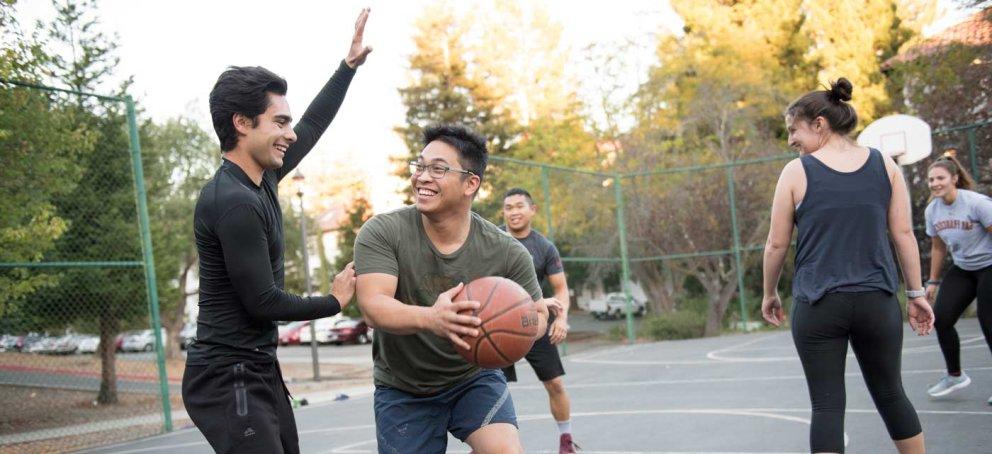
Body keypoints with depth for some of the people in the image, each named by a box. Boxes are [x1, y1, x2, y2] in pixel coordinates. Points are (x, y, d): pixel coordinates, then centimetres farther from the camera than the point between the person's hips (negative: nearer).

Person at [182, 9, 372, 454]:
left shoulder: (260, 179, 7)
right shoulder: (234, 202, -20)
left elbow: (312, 126, 22)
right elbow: (263, 301, -19)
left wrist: (349, 64, 24)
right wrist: (335, 302, -4)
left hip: (261, 372, 9)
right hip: (228, 381, -9)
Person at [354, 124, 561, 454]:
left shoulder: (506, 252, -13)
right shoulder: (382, 232, -17)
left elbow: (535, 315, -3)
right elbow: (373, 306, -28)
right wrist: (429, 318, -49)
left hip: (474, 378, 0)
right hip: (402, 391, 0)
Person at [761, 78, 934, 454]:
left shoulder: (796, 172, -3)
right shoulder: (885, 165, 4)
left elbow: (776, 244, 0)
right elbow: (903, 233, 4)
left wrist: (769, 294, 14)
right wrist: (916, 293, 12)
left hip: (817, 306, -3)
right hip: (877, 301, 3)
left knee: (827, 404, 2)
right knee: (890, 394, 18)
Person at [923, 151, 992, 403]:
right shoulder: (932, 211, -2)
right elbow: (938, 247, 11)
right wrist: (933, 281, 13)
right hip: (962, 269, 6)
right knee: (941, 319, -4)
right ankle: (955, 376, 14)